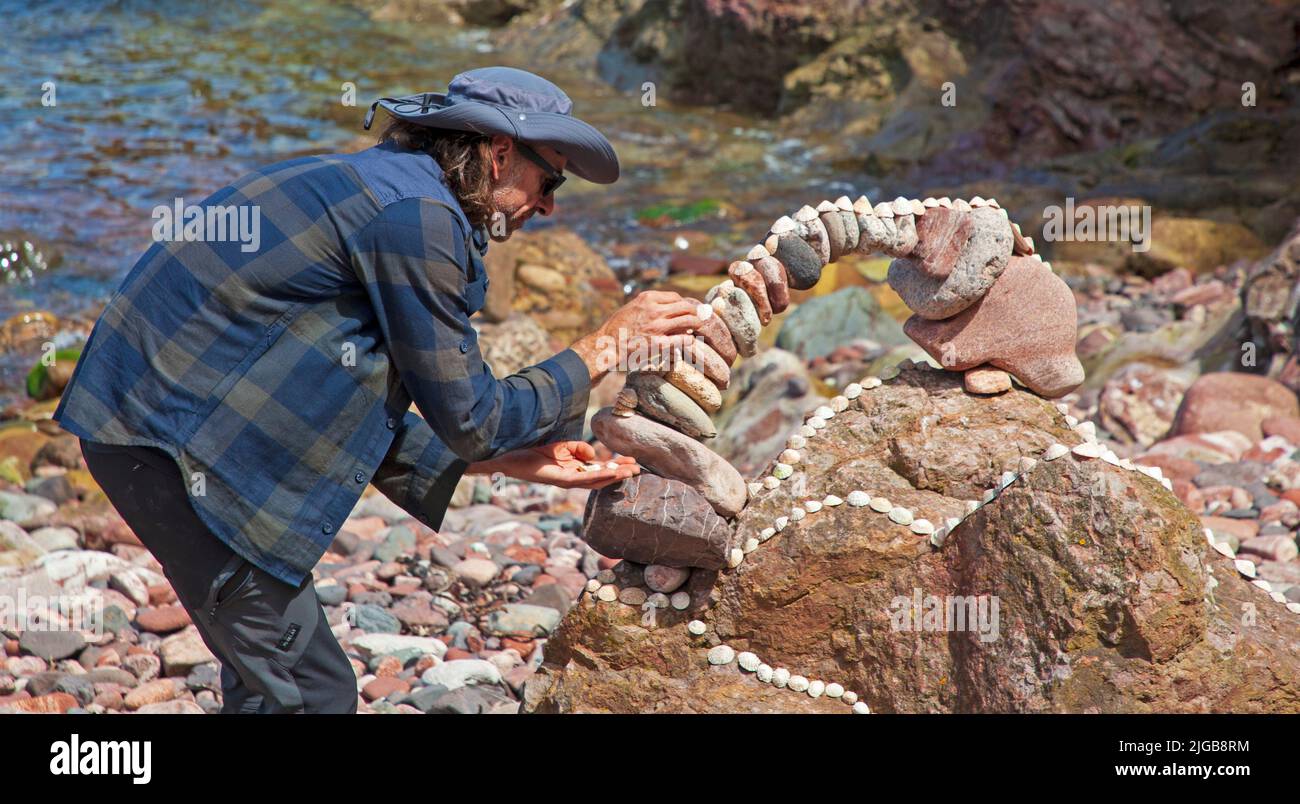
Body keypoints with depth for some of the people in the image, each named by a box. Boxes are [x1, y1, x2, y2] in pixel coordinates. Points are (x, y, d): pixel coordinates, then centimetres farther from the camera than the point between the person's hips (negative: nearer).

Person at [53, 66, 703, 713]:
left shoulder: (376, 183, 16)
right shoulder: (416, 212, -16)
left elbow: (364, 418, 16)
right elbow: (469, 418, -10)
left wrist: (515, 460, 15)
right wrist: (608, 347, 0)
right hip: (174, 435, -11)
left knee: (267, 674, 19)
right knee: (311, 691, -5)